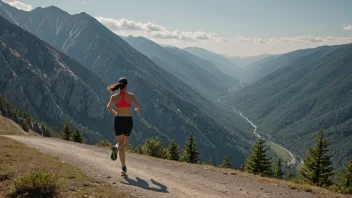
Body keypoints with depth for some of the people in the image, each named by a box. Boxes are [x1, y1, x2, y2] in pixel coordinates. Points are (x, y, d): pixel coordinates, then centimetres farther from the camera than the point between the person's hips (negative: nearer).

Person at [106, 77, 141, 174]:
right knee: (125, 142, 21)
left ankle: (124, 168, -5)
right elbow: (138, 106, -13)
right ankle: (116, 148, -17)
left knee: (121, 143, 9)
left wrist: (115, 113, 9)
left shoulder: (114, 96, -1)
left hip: (118, 121, 1)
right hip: (128, 121, -1)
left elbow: (108, 108, -12)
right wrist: (137, 110, 12)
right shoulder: (130, 95, -4)